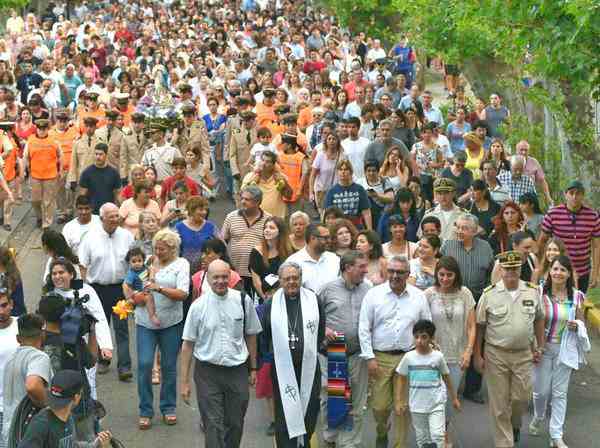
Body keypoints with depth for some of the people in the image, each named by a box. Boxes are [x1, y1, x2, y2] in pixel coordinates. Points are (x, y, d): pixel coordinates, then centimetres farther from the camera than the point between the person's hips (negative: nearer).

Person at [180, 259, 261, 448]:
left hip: (238, 371, 2)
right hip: (208, 371, -2)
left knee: (235, 425, 11)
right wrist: (185, 382, -3)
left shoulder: (243, 301, -1)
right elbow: (188, 344, -2)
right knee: (213, 426, -4)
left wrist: (253, 368, 11)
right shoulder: (198, 306, -6)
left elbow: (251, 336, 9)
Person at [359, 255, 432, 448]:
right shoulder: (374, 294, -1)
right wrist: (370, 358, -6)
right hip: (381, 357, -1)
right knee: (380, 405, 1)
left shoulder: (419, 296, 4)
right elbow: (364, 329, -1)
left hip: (409, 358, 1)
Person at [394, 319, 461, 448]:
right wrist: (398, 402, 0)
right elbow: (400, 379, 3)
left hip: (436, 404, -1)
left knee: (437, 435, -13)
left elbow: (446, 377, 8)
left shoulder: (438, 356, -5)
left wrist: (454, 398, 14)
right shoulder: (409, 357, -5)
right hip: (417, 406, 1)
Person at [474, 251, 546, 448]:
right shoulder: (489, 294, -6)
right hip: (496, 354, -2)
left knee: (521, 397, 5)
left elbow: (539, 319, 13)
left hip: (524, 354, 2)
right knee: (499, 403, 3)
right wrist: (477, 355, -2)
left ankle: (515, 425, 37)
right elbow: (479, 326, -1)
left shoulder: (533, 292, 1)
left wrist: (540, 346, 10)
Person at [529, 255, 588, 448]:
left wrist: (577, 325, -14)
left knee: (560, 393, 6)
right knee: (541, 390, 6)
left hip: (565, 350, 1)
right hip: (543, 347, -1)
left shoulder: (577, 296, -3)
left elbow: (581, 322, 8)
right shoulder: (540, 293, -11)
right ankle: (538, 418, 39)